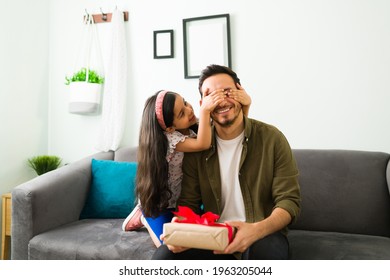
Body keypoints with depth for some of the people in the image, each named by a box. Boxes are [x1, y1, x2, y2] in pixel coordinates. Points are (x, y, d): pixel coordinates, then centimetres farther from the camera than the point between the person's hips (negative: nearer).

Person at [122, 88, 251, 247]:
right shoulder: (169, 138, -30)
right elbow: (202, 145, -44)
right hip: (161, 202, -6)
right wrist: (205, 110, -53)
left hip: (183, 199, 6)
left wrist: (245, 105, -33)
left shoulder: (196, 125, -12)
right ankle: (144, 217, 17)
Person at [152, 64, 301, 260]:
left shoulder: (271, 138, -7)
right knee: (163, 256, -23)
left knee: (268, 251, -37)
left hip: (263, 233, -2)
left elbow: (289, 200, -9)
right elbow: (189, 203, 2)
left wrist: (256, 230, -30)